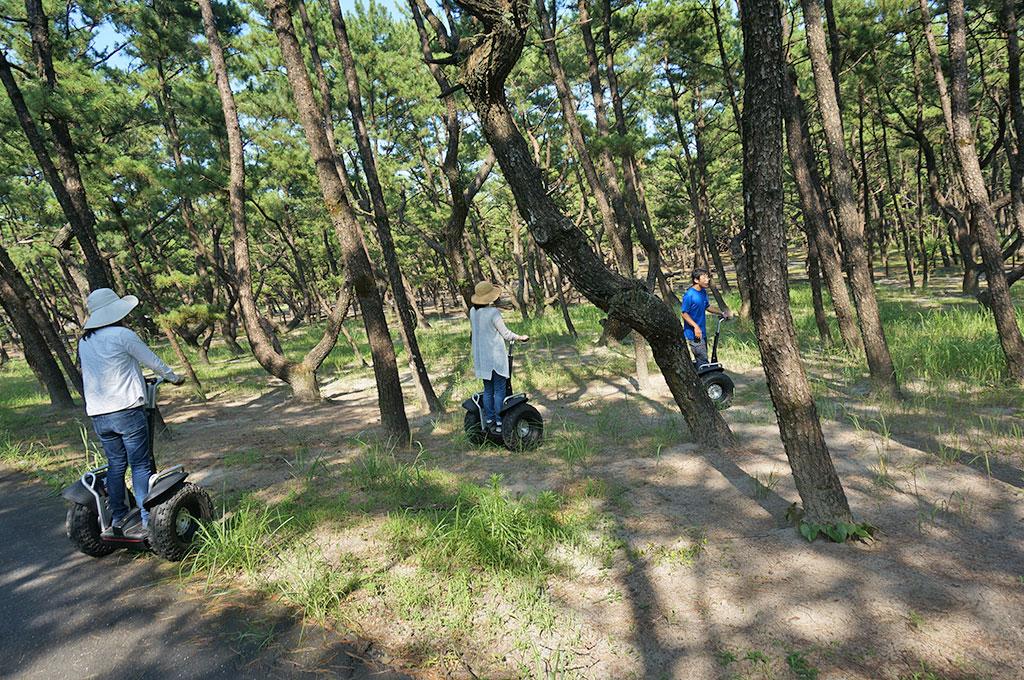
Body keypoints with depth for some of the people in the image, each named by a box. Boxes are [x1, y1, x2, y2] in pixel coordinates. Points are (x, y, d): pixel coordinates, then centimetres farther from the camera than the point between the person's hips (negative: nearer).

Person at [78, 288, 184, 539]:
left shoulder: (84, 342, 11)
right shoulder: (123, 335, -9)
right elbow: (153, 361, -1)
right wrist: (174, 377, 17)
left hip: (97, 414, 6)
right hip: (127, 410, -6)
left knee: (115, 465, 14)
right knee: (140, 465, 0)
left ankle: (117, 521, 19)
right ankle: (147, 521, 1)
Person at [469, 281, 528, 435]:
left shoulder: (473, 311, 2)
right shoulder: (493, 312, -18)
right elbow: (506, 334, -11)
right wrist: (520, 338, 5)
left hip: (481, 357, 7)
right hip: (496, 357, -7)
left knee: (488, 390, 14)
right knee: (499, 391, 1)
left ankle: (489, 421, 19)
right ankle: (499, 424, 4)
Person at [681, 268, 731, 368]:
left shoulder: (703, 292, 7)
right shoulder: (689, 295, -18)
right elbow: (684, 314, -18)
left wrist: (722, 313, 15)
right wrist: (695, 326, -27)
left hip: (702, 332, 9)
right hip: (693, 333, -9)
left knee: (702, 358, 15)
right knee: (703, 361, -10)